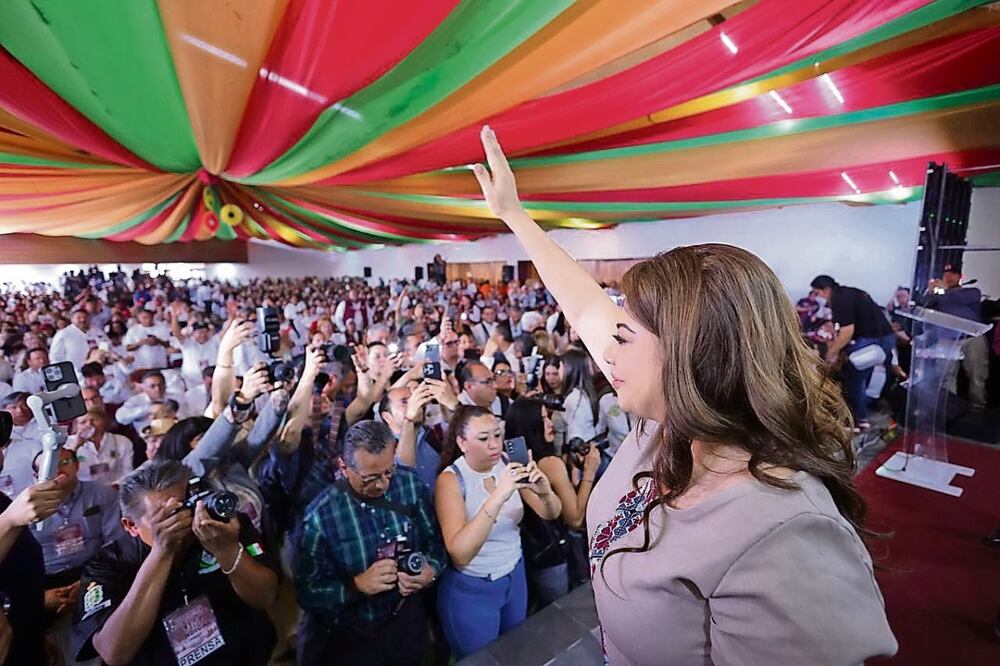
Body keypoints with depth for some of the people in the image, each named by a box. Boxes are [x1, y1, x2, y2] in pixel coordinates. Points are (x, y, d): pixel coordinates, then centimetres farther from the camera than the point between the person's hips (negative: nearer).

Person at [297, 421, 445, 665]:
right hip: (352, 637, -2)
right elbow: (308, 592, -15)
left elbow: (435, 542, -4)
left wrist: (431, 570, -23)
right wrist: (357, 586, -29)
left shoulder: (411, 484, -15)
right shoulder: (320, 516, -22)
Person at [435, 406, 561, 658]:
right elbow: (459, 552, -31)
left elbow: (550, 514, -8)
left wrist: (545, 492, -32)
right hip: (471, 589, -4)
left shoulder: (507, 466, -9)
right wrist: (498, 496, -42)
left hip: (515, 576, 5)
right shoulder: (451, 479, -22)